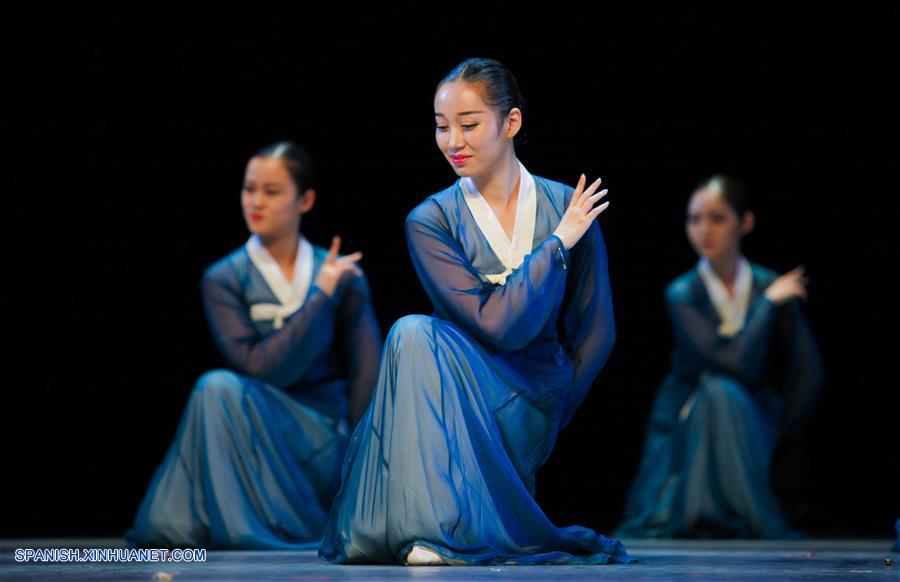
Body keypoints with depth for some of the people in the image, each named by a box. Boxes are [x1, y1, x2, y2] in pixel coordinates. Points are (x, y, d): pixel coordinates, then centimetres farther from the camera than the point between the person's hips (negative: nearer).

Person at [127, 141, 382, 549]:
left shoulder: (343, 276, 3)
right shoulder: (224, 280, 0)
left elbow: (368, 377, 1)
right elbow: (258, 366, -13)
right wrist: (321, 296, -13)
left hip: (327, 442, 0)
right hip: (256, 429, 0)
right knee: (218, 388, -32)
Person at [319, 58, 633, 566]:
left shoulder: (568, 208, 1)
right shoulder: (431, 222, -2)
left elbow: (596, 333, 5)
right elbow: (497, 325, -13)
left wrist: (547, 422, 1)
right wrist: (557, 244, -10)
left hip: (529, 410, -1)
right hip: (452, 392, 1)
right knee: (412, 332, -30)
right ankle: (434, 523, -26)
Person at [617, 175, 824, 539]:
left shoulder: (771, 287, -5)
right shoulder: (682, 294, -12)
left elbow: (807, 374, -2)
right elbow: (739, 362, -25)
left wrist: (774, 436, -6)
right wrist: (768, 303, -16)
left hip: (751, 419, 1)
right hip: (688, 423, -1)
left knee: (725, 392, -31)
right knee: (717, 386, -33)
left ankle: (746, 516, -16)